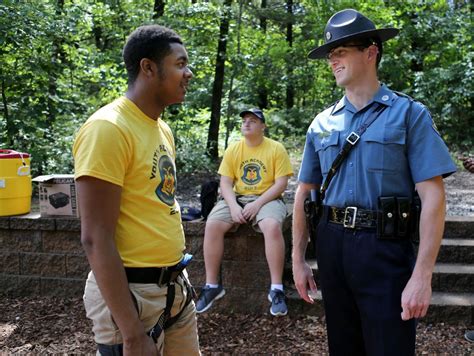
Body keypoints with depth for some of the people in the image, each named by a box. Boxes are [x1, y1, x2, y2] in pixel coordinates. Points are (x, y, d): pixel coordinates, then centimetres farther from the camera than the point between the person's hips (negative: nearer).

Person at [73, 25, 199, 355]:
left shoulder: (162, 129, 10)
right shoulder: (108, 128, -17)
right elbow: (95, 239, -21)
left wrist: (177, 272, 16)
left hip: (175, 285, 8)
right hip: (132, 291, -8)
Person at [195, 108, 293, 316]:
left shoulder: (276, 148, -2)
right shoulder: (233, 149, 7)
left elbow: (281, 183, -8)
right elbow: (225, 182, 3)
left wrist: (257, 204, -19)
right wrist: (233, 206, -16)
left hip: (267, 199, -3)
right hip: (237, 198, 3)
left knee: (272, 227, -35)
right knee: (212, 225, -23)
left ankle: (276, 289, -24)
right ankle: (212, 285, -11)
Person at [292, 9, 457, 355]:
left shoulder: (409, 114, -4)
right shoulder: (322, 123, 8)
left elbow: (432, 197, -10)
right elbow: (304, 194, 12)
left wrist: (422, 276, -16)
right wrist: (299, 260, 8)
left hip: (385, 248, -4)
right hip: (331, 246, 4)